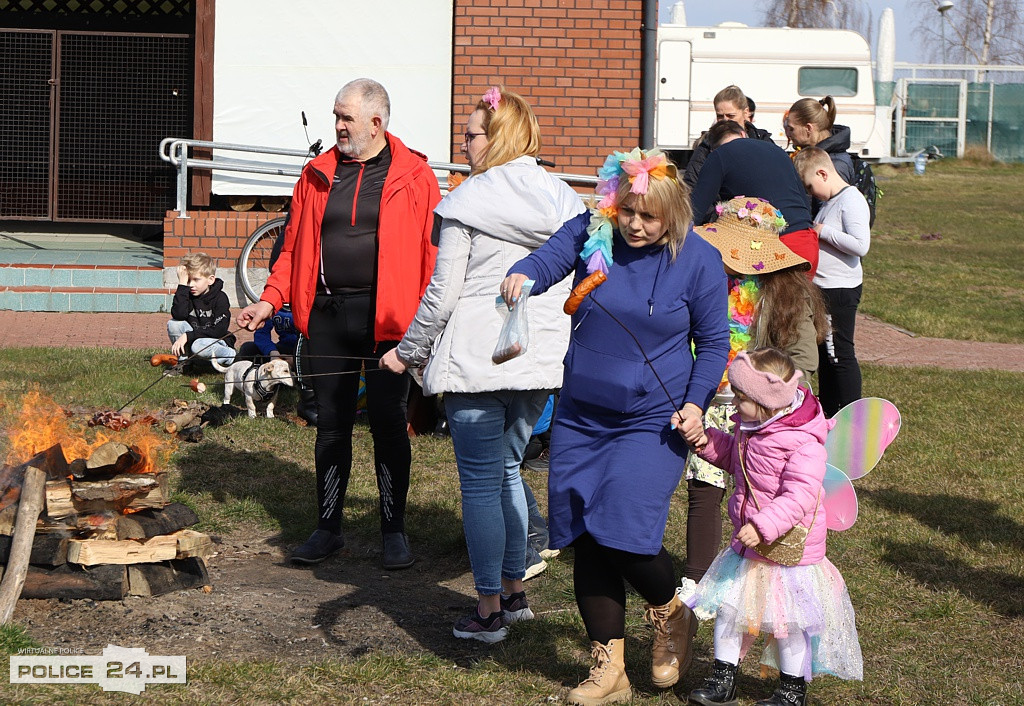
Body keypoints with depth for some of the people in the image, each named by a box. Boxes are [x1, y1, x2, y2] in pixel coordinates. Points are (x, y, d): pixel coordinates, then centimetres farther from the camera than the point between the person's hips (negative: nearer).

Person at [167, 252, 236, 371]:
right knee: (173, 324, -18)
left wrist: (188, 336, -26)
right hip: (192, 340, 5)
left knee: (199, 345, -37)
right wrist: (182, 284, -24)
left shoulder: (220, 298, -12)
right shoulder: (186, 294, -2)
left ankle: (230, 356, -12)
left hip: (218, 343, -5)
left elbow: (219, 331, -21)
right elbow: (178, 315, -24)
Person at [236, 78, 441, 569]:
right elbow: (295, 247, 14)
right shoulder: (318, 174, 10)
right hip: (327, 315, 4)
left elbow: (431, 254, -6)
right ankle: (328, 528, 19)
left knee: (388, 424, 3)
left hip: (386, 318, -4)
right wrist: (269, 301, 1)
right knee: (331, 425, 9)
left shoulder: (413, 178, -2)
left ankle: (394, 531, 14)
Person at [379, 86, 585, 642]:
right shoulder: (565, 202, 7)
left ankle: (489, 609, 4)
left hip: (476, 361, -6)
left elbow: (443, 293, -8)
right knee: (508, 470, 20)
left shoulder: (469, 200, -9)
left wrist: (407, 352, 4)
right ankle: (515, 591, 25)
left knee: (480, 481, 1)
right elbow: (576, 288, 12)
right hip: (541, 361, 6)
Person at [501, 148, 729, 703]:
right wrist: (521, 276, -42)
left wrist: (696, 402, -11)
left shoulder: (697, 261, -6)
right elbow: (550, 259, -19)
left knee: (624, 534, -16)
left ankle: (672, 616, 18)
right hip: (581, 418, 4)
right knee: (585, 541, 4)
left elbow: (713, 341, 2)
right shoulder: (591, 234, -2)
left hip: (651, 422, -4)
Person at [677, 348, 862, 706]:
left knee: (788, 622, 6)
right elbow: (731, 456, 20)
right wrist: (705, 440, 1)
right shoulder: (751, 429, 2)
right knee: (728, 609, 8)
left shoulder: (804, 445, -25)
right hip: (747, 547, 8)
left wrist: (763, 526, -40)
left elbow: (801, 496, -32)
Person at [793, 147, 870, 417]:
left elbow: (861, 245, -26)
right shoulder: (829, 201, 13)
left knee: (840, 354, -5)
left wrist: (823, 231, -20)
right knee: (824, 352, 17)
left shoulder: (852, 200, -16)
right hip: (823, 288, 10)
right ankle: (828, 412, 27)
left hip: (841, 291, -10)